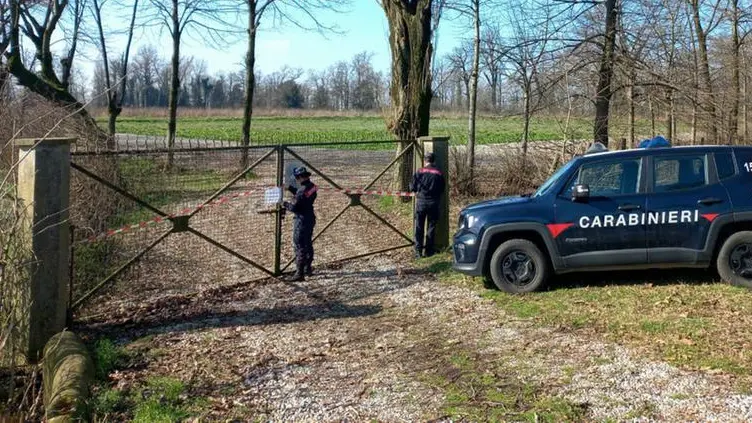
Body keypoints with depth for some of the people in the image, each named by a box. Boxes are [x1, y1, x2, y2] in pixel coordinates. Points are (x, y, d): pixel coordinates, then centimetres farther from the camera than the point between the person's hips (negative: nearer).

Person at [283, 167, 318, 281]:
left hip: (302, 220, -9)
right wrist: (289, 188, 20)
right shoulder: (312, 186, 3)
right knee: (308, 244, 20)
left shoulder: (303, 189, -24)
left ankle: (299, 274, -5)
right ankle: (308, 269, 32)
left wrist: (285, 204, -4)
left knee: (300, 246, -6)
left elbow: (294, 207, -21)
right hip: (310, 218, 9)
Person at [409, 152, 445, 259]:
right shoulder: (439, 174, -3)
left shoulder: (419, 172, -6)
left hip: (421, 201, 0)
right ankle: (428, 251, 11)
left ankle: (418, 251, 2)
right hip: (433, 202, 1)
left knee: (419, 227, 5)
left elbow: (413, 187, -3)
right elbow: (442, 190, 2)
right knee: (431, 227, 10)